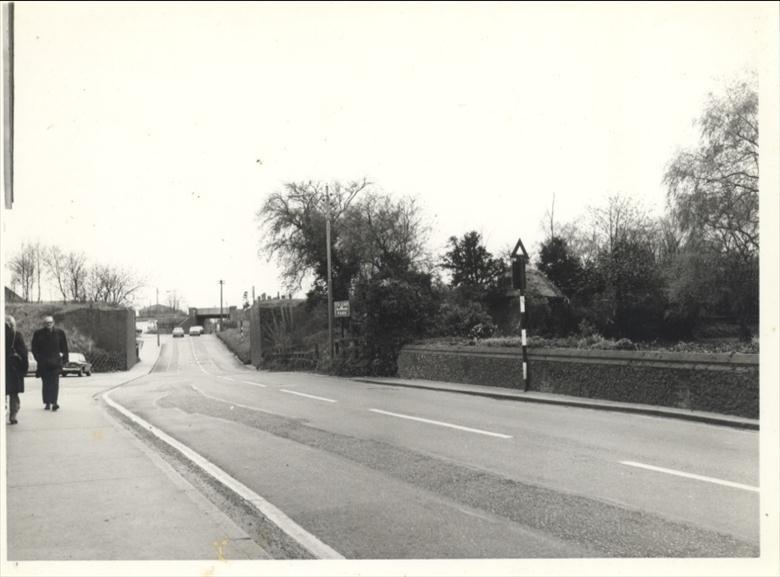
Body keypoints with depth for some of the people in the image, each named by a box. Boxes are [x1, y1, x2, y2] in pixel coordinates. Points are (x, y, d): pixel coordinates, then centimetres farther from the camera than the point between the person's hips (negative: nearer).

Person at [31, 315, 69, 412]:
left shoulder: (60, 333, 5)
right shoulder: (38, 334, 4)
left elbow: (64, 347, 10)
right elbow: (34, 348, 7)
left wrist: (64, 359, 5)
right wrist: (39, 358, -4)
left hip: (55, 362, -1)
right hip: (43, 363, 1)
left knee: (55, 382, -10)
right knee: (46, 383, 4)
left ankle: (54, 402, -13)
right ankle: (47, 403, 10)